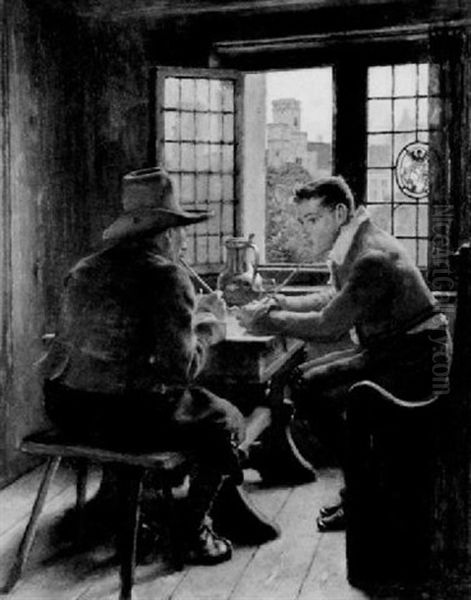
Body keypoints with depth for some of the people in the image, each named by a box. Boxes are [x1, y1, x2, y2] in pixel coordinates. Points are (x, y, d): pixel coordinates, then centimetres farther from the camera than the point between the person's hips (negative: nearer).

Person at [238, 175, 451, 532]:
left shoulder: (373, 257, -23)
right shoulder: (349, 248, 8)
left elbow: (329, 326, -24)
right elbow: (336, 300, 21)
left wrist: (267, 322, -13)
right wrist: (282, 303, 7)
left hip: (416, 360, -10)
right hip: (386, 349, 10)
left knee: (313, 390, -19)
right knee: (302, 378, 5)